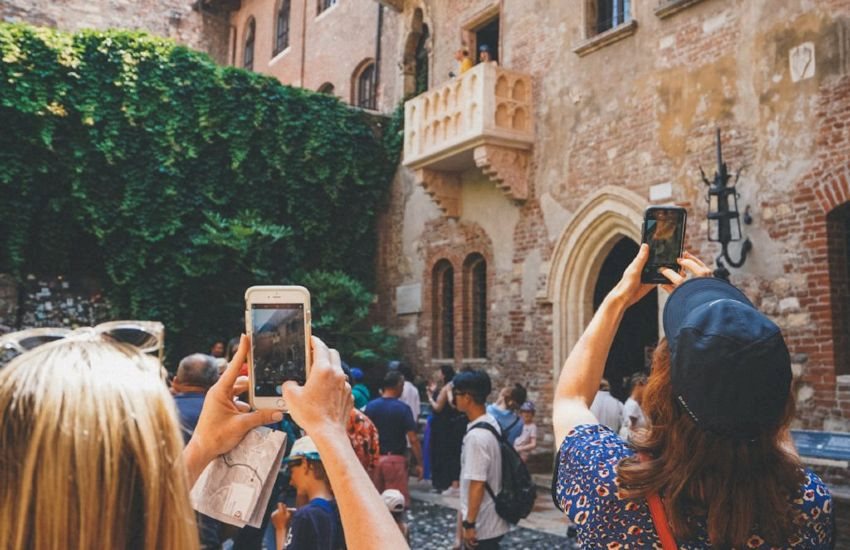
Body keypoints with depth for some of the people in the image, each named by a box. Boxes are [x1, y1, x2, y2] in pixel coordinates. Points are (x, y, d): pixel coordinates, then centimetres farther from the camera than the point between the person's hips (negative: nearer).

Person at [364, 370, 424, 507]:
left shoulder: (370, 406, 0)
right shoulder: (403, 408, -10)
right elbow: (413, 439, -13)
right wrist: (419, 463, -5)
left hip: (373, 459, 4)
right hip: (395, 459, -4)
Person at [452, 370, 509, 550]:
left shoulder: (476, 435, -25)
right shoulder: (491, 423, 4)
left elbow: (477, 484, -24)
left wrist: (470, 523, -17)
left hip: (481, 524, -9)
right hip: (492, 521, 9)